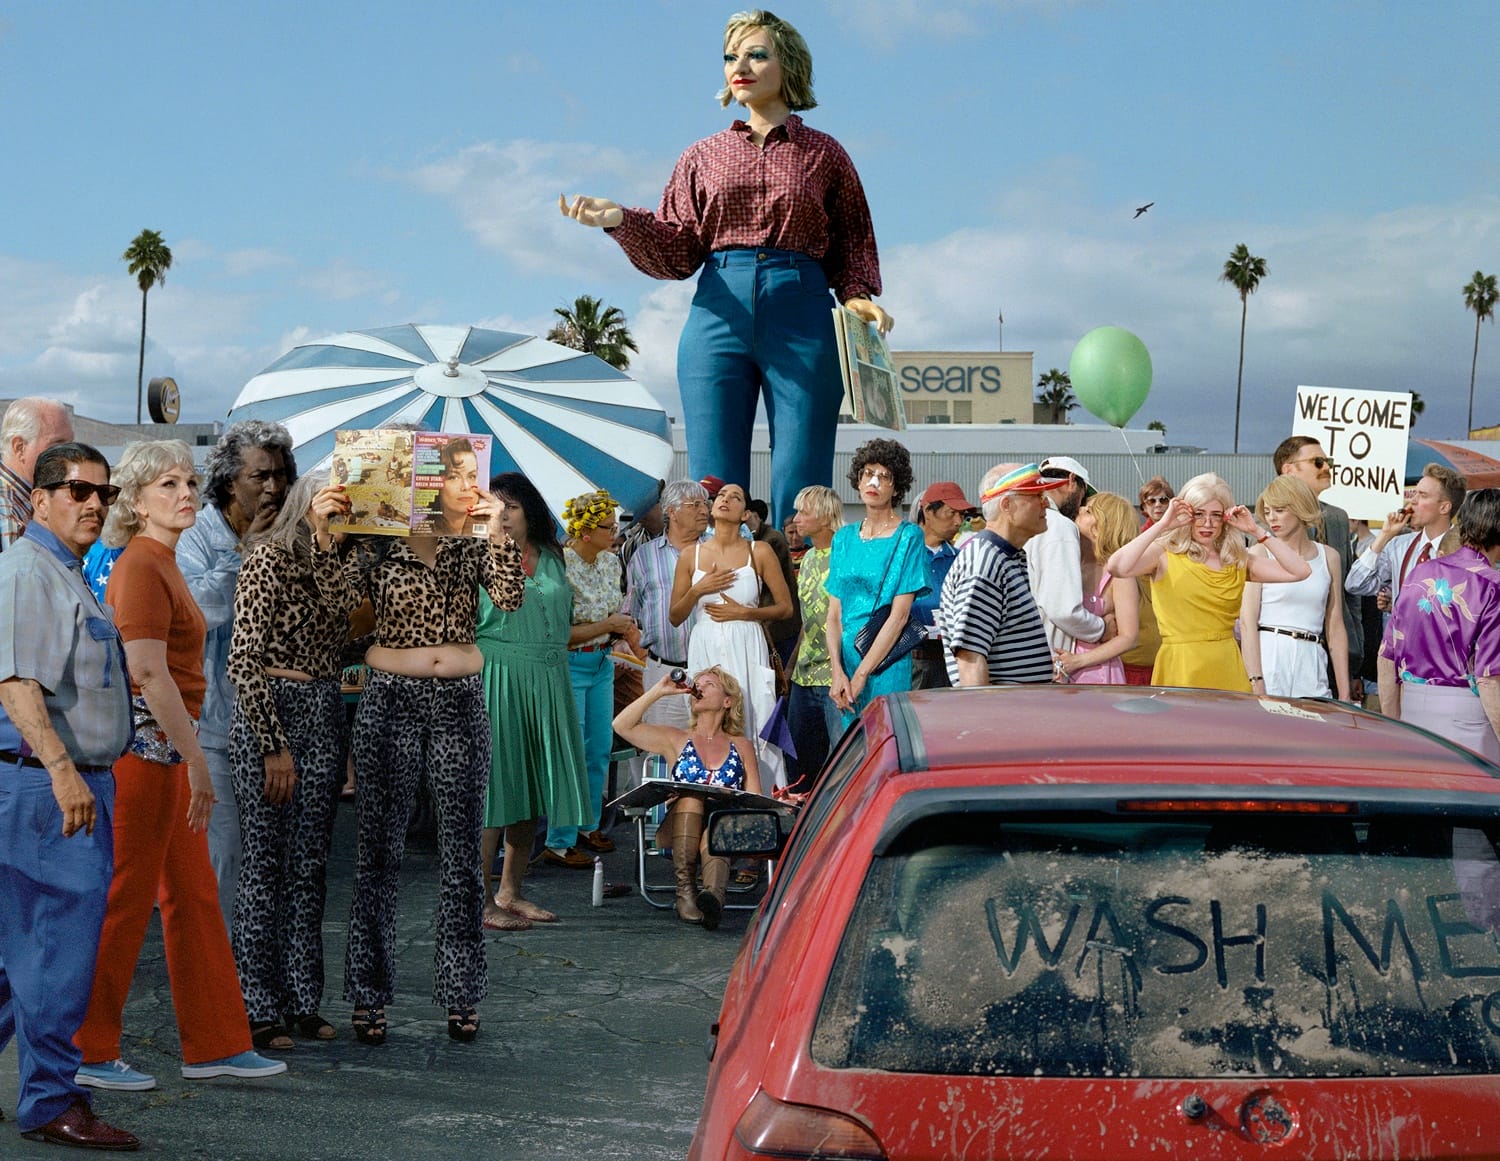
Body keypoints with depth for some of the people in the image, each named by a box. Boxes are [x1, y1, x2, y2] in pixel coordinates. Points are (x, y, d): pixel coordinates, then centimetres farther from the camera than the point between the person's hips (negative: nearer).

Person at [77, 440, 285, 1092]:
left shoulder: (161, 563, 16)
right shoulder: (141, 566, -14)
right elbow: (148, 672, -22)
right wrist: (195, 758, -23)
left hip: (163, 745, 10)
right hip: (147, 743, -10)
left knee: (193, 897, 12)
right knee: (125, 901, -2)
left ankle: (214, 1045, 18)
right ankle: (90, 1054, 7)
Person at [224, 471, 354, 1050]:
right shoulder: (268, 559, -8)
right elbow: (243, 661, -13)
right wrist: (274, 746, -14)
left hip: (325, 714, 7)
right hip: (268, 711, -7)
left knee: (309, 865, 9)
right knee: (265, 861, -2)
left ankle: (303, 1002, 16)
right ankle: (258, 1008, 4)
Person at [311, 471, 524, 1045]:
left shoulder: (470, 546, 8)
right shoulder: (375, 548, 5)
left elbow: (509, 596, -9)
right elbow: (338, 589, -14)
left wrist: (498, 533, -20)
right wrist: (322, 531, -26)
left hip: (460, 702, 1)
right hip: (390, 701, -1)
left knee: (461, 854, 5)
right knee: (378, 851, 1)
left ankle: (461, 995, 14)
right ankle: (369, 995, 9)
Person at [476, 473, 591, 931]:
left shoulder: (551, 558, 15)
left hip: (547, 682, 6)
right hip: (497, 679, -6)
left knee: (531, 790, 9)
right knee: (492, 789, -6)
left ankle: (510, 892, 18)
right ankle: (480, 900, -2)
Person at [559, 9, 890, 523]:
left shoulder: (823, 153, 12)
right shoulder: (703, 157, 16)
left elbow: (852, 240, 12)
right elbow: (678, 253, 9)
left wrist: (857, 296, -7)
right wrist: (621, 220, -6)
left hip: (800, 318, -1)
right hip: (718, 316, 2)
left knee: (800, 494, -6)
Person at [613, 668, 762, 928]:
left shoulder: (742, 746, 25)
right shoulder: (676, 739, 24)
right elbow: (621, 726, 11)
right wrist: (659, 691, 9)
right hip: (681, 829, 1)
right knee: (690, 794, -32)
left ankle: (713, 894, -67)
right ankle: (684, 891, -45)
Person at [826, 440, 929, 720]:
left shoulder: (908, 537, -3)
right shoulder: (844, 538, 12)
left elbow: (899, 615, -10)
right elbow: (834, 614, 8)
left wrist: (860, 675, -14)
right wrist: (837, 672, -7)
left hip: (887, 663, -5)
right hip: (846, 657, 5)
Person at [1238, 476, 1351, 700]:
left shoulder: (1329, 557, 13)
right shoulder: (1260, 553, 3)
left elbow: (1335, 628, 13)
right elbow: (1247, 623, -4)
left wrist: (1344, 694, 8)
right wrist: (1256, 683, -15)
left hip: (1311, 664, 3)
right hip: (1268, 658, -3)